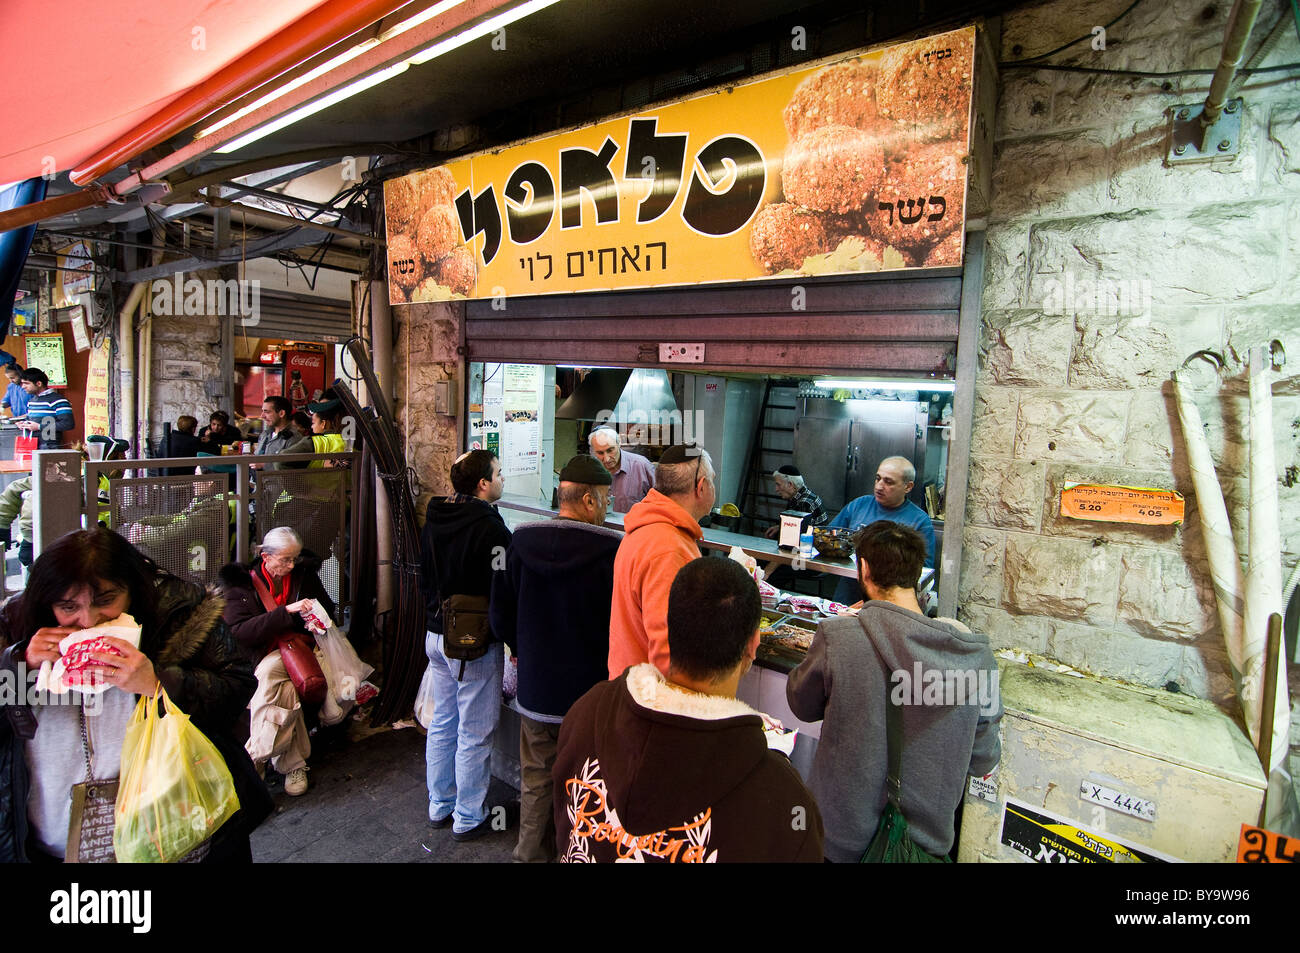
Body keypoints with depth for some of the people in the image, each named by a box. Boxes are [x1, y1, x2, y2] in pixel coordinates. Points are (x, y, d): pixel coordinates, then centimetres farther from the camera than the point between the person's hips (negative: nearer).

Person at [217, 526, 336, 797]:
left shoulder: (304, 574, 10)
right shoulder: (241, 583, 1)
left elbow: (328, 608, 22)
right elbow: (239, 632, -12)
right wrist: (286, 612, -21)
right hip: (261, 658, -1)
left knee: (269, 672, -32)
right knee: (285, 688, -34)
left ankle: (256, 757, -22)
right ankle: (292, 764, -25)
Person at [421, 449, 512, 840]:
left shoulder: (434, 519, 5)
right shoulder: (489, 527, -21)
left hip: (436, 635, 9)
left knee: (442, 723, 20)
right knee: (474, 733, 6)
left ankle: (439, 805, 35)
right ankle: (468, 818, 20)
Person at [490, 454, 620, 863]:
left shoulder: (520, 542, -7)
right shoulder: (612, 550, -22)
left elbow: (501, 615, 2)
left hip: (535, 687, 4)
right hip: (590, 690, -4)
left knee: (535, 780, 22)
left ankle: (532, 853, 40)